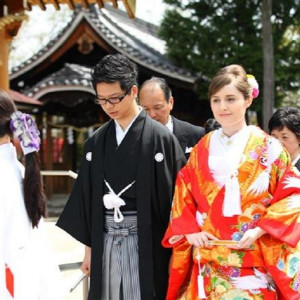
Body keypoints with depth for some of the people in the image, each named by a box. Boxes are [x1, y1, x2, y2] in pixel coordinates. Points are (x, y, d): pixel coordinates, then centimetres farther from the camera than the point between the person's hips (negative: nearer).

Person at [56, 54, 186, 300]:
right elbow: (87, 195, 13)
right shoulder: (96, 142, 9)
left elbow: (175, 195, -7)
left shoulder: (160, 138, -6)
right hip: (105, 242, 5)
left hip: (145, 241, -4)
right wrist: (89, 247, 13)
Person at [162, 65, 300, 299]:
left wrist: (259, 230, -13)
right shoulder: (202, 149, 10)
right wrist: (190, 231, -2)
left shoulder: (268, 147, -1)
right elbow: (182, 194, 13)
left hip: (251, 262, -3)